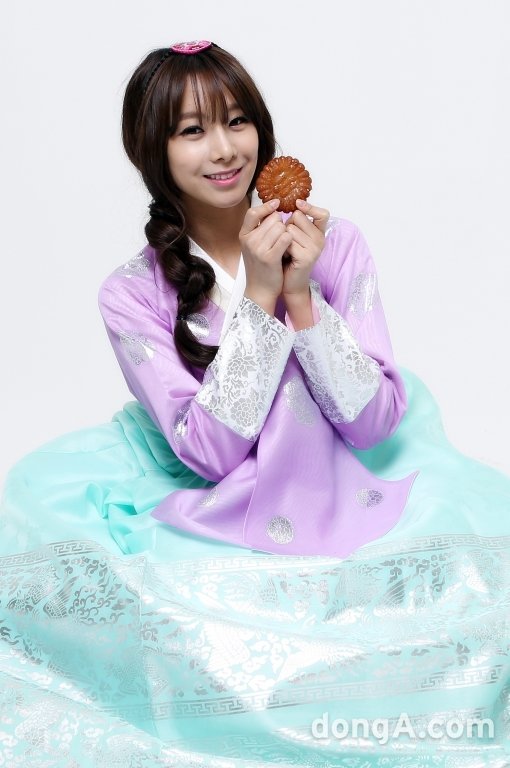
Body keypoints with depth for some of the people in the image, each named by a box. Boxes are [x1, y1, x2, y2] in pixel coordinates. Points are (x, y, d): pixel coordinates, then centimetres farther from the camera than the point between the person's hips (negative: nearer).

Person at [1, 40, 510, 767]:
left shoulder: (335, 244, -2)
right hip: (217, 534, -1)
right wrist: (259, 297, -17)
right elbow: (210, 453, -13)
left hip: (349, 508, 1)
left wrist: (302, 295, -16)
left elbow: (374, 423, -5)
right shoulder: (134, 294, -5)